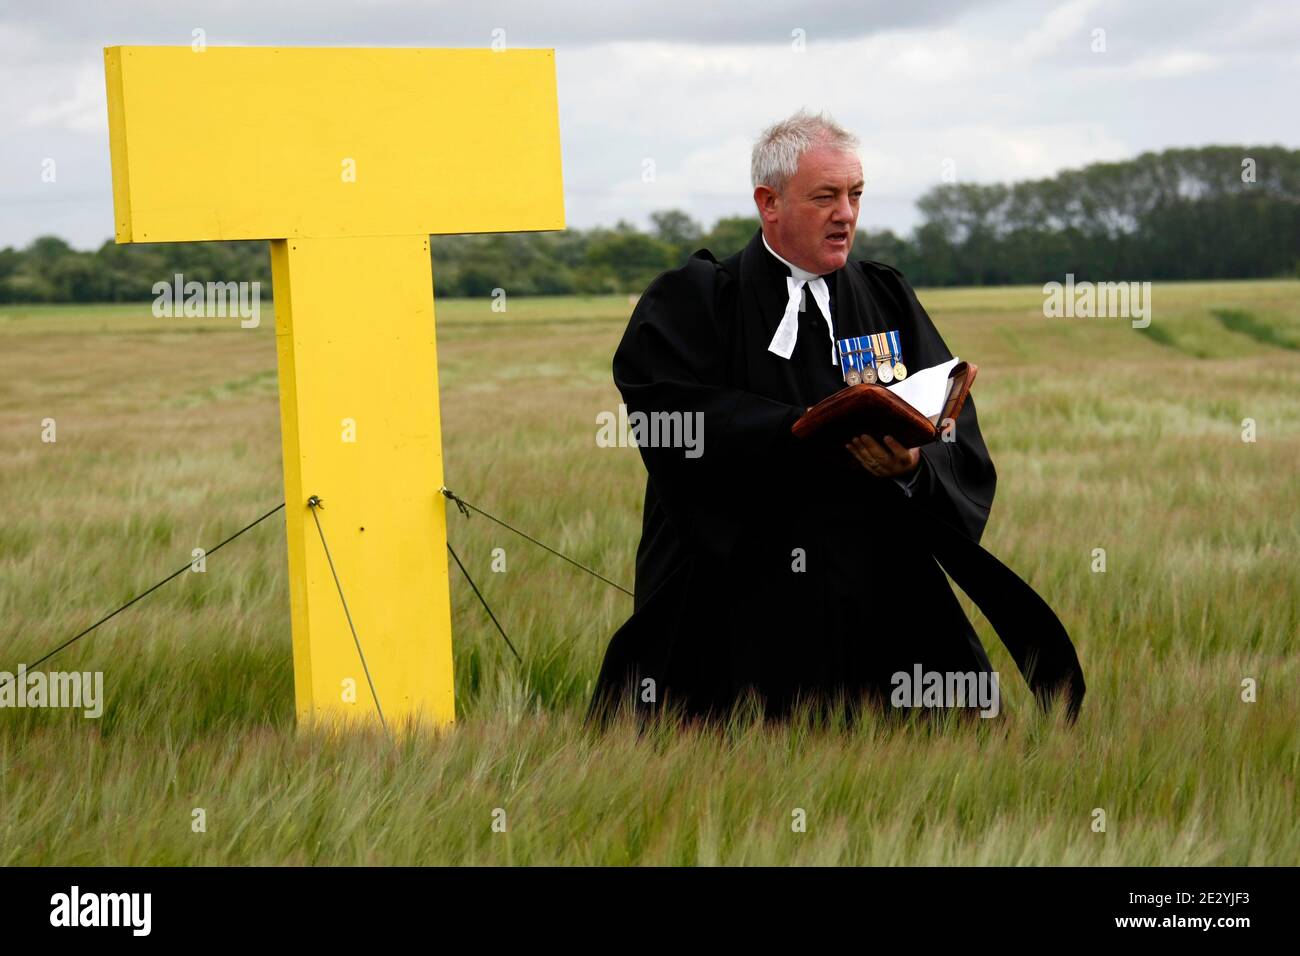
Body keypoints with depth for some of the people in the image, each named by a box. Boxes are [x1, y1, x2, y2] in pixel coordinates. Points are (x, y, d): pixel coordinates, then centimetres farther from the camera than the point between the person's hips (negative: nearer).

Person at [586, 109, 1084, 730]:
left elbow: (964, 451, 4)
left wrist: (914, 463, -19)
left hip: (884, 609, 3)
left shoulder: (887, 300, 14)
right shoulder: (693, 301, 4)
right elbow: (679, 421, -15)